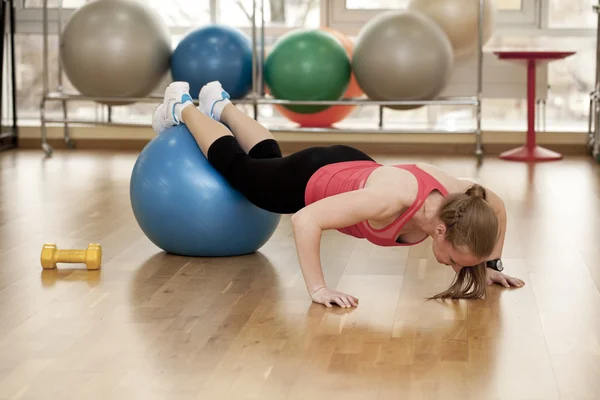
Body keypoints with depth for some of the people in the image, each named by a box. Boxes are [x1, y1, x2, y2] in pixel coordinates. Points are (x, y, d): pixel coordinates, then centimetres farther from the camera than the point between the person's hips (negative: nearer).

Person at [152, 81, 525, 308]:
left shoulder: (458, 197, -31)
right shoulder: (392, 200, -48)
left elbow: (498, 209, -6)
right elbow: (306, 220, -45)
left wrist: (490, 265, -8)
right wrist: (317, 289, -43)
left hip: (347, 167, 5)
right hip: (312, 180, -5)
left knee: (270, 159, 35)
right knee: (237, 168, 26)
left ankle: (221, 104, 60)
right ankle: (182, 107, 49)